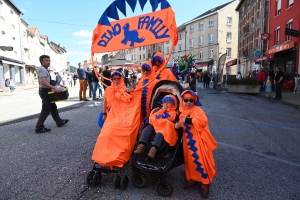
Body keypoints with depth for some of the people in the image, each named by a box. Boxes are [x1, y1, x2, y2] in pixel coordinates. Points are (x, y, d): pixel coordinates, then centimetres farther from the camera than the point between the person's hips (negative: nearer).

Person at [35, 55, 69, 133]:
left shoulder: (45, 70, 15)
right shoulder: (42, 69, -17)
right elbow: (43, 82, -29)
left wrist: (53, 87, 19)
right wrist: (54, 88, -32)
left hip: (47, 90, 11)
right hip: (45, 91, -11)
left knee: (53, 107, 18)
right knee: (46, 109, -7)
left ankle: (59, 122, 31)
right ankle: (39, 127, -1)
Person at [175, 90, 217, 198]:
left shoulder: (197, 110, -10)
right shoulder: (182, 112, 11)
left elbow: (202, 121, -25)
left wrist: (188, 120, -25)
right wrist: (178, 125, -2)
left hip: (198, 140, -6)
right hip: (188, 140, 7)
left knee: (200, 160, -4)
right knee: (190, 159, 13)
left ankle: (205, 183, 11)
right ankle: (193, 179, 29)